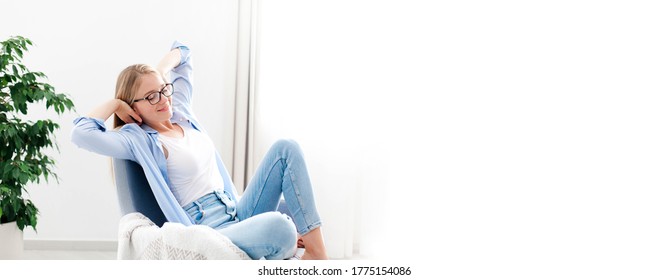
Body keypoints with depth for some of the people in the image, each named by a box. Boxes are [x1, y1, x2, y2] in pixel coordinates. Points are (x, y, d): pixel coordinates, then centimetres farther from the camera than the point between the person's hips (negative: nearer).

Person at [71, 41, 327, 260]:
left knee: (286, 149, -6)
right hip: (208, 230, -9)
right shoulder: (138, 139, -5)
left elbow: (181, 52, 28)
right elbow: (81, 134, -23)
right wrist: (114, 103, -6)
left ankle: (316, 251, -10)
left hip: (237, 213, 9)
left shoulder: (180, 112, 15)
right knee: (279, 228, -38)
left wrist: (160, 73, 8)